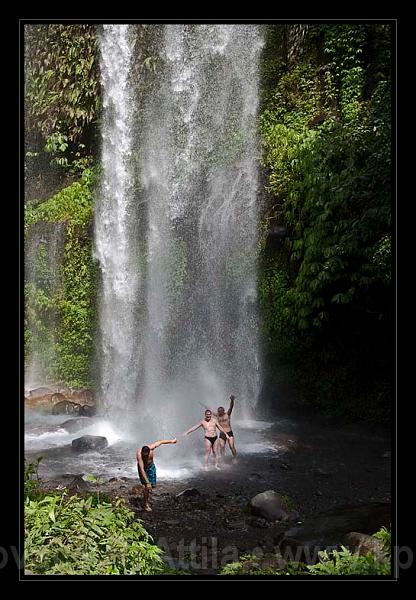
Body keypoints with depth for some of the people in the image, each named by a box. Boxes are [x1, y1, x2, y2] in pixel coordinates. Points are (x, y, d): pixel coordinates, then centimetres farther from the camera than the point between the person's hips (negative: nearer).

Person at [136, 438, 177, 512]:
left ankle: (146, 497, 37)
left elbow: (160, 442, -9)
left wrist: (171, 441, 4)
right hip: (143, 468, -4)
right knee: (146, 486, -13)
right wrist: (147, 482, -43)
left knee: (152, 485, 8)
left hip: (151, 466, 5)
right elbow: (142, 470, -40)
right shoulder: (139, 454, -38)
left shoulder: (151, 448, -28)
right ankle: (146, 505, 3)